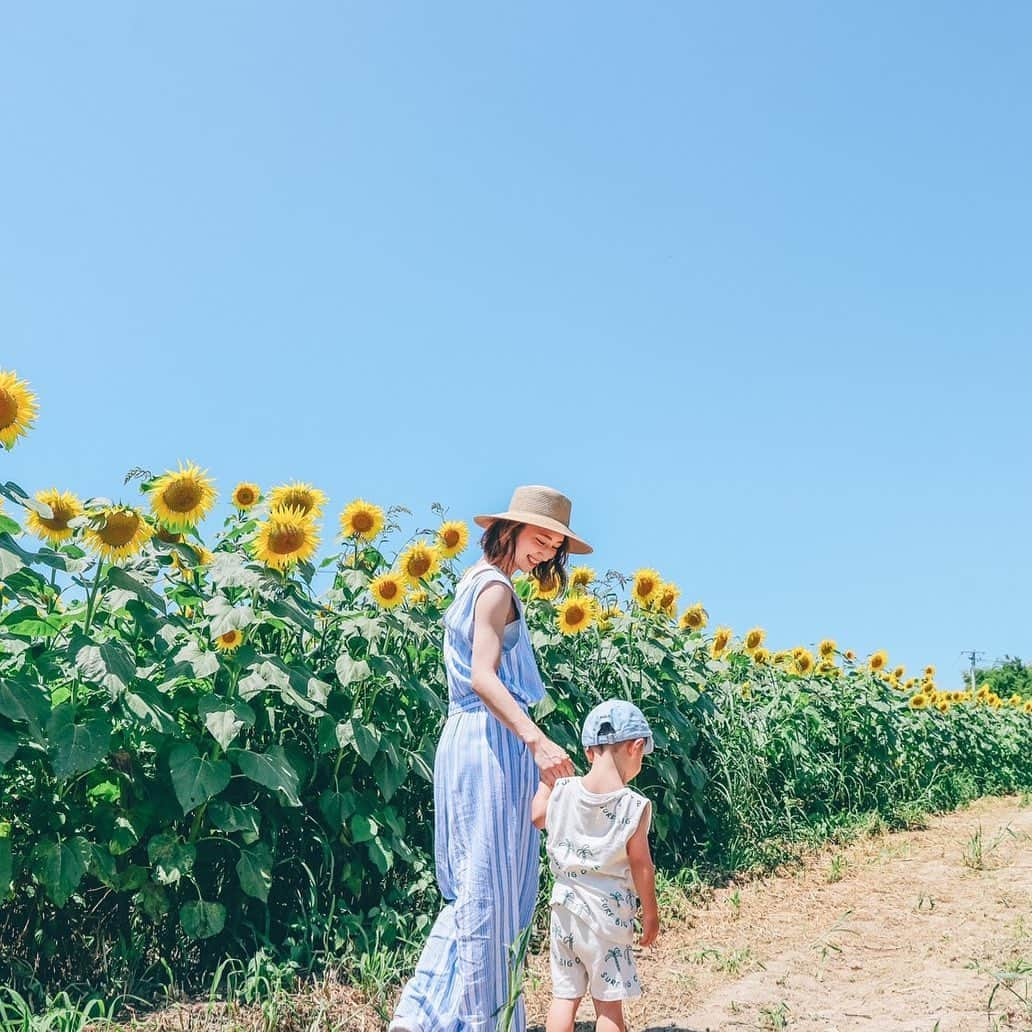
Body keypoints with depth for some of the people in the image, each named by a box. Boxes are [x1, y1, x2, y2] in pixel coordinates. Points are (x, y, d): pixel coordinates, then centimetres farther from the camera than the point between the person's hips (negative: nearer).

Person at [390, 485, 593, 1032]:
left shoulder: (475, 579, 17)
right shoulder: (496, 587, -12)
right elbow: (483, 677, -24)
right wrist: (538, 740, -34)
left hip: (471, 737, 10)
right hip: (492, 741, -10)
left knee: (475, 885, 15)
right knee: (490, 888, -2)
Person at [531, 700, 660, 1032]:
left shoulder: (560, 790, -7)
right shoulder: (635, 806, -15)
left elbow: (533, 818, 11)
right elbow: (641, 866, -9)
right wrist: (651, 914, 4)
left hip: (565, 909, 3)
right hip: (608, 913, -3)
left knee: (564, 996, 14)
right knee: (608, 1002, 9)